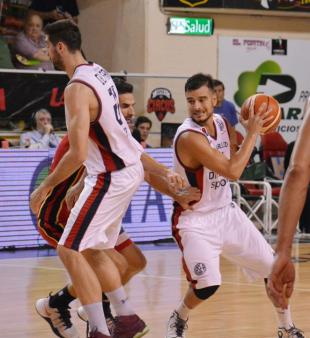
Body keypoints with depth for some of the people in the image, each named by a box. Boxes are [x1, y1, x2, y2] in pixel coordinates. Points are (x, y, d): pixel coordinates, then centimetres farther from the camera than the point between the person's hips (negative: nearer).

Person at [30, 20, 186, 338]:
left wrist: (45, 187, -15)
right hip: (128, 168, 10)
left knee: (70, 251, -7)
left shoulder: (77, 89, -21)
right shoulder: (99, 73, 8)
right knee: (91, 250, 19)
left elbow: (78, 153, -26)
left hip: (111, 177, -10)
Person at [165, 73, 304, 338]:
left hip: (226, 212, 7)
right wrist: (252, 133, -22)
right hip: (195, 219, -7)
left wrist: (252, 130, -2)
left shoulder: (221, 122, -2)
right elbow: (233, 171, -30)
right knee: (208, 284, -24)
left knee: (274, 268, 6)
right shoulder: (189, 137, -26)